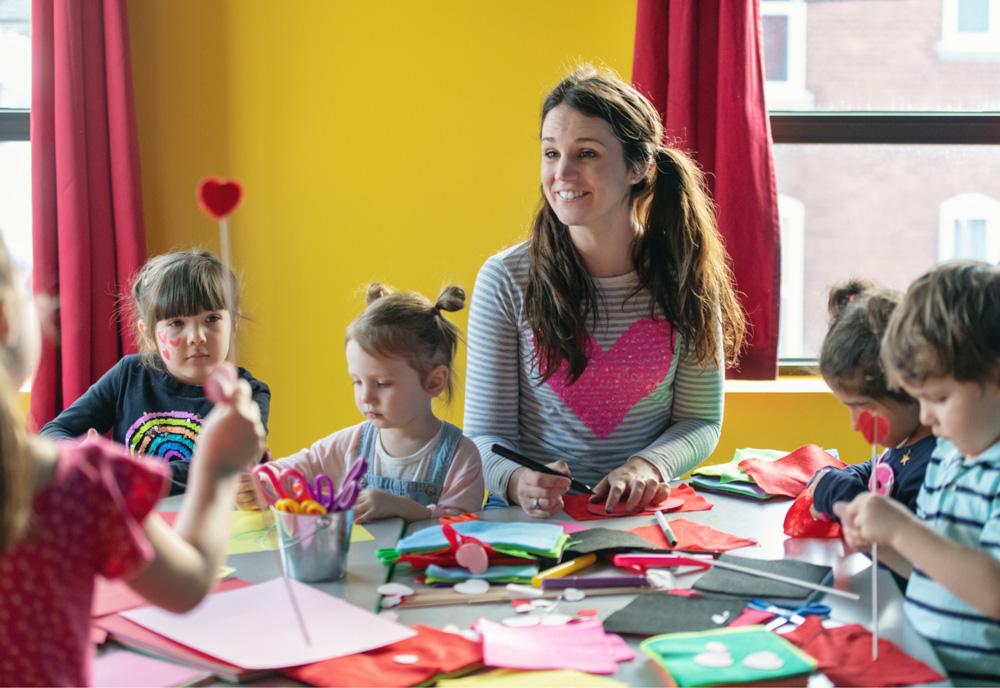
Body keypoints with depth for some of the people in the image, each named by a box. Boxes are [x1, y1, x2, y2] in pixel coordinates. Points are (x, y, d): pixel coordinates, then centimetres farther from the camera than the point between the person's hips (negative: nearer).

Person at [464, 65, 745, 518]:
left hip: (647, 514, 1)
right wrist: (517, 481, -23)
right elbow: (485, 434, -1)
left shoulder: (687, 278, 2)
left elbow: (700, 421, 9)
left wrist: (649, 465, -13)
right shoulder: (506, 280, -3)